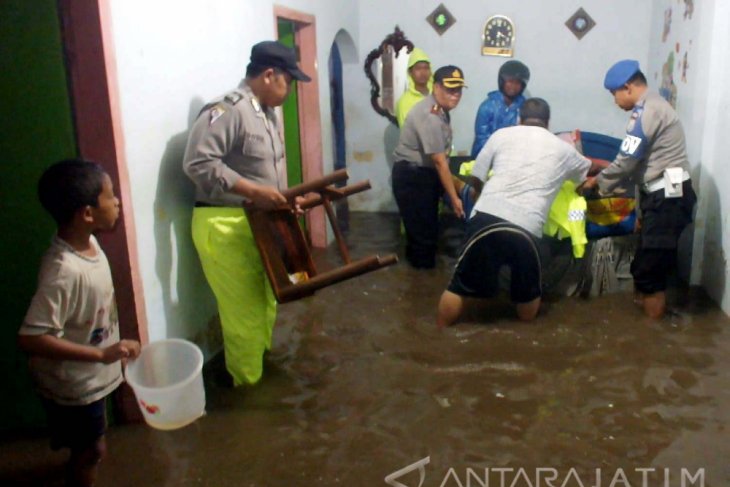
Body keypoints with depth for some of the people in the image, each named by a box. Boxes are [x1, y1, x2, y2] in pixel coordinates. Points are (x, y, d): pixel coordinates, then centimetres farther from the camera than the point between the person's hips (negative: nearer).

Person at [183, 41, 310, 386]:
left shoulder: (266, 113, 13)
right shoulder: (227, 110, -18)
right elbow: (198, 163, -27)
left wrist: (285, 198, 8)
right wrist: (254, 192, -27)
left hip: (257, 223, 10)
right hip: (224, 226, -10)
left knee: (264, 303, 20)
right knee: (244, 312, -2)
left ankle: (260, 368, 39)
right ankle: (247, 384, 15)